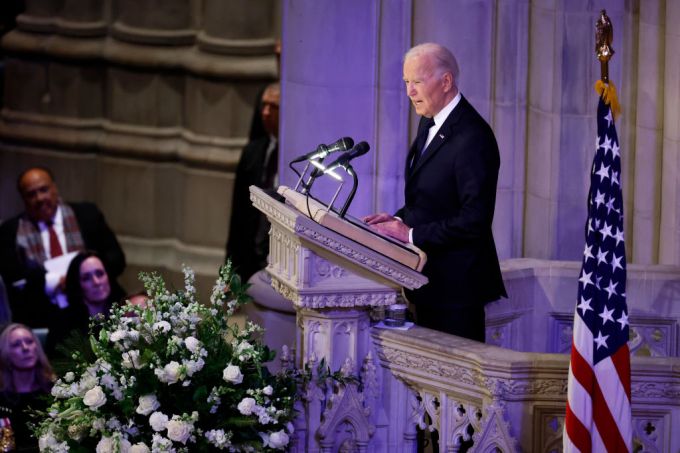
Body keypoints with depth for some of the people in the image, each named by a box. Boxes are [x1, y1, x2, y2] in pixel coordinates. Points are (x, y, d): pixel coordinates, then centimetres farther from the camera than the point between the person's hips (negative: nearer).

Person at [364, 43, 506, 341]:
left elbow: (475, 219, -23)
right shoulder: (430, 124, 11)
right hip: (428, 279, 9)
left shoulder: (473, 138, -19)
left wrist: (412, 234, -20)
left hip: (455, 283, -9)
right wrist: (401, 218, 2)